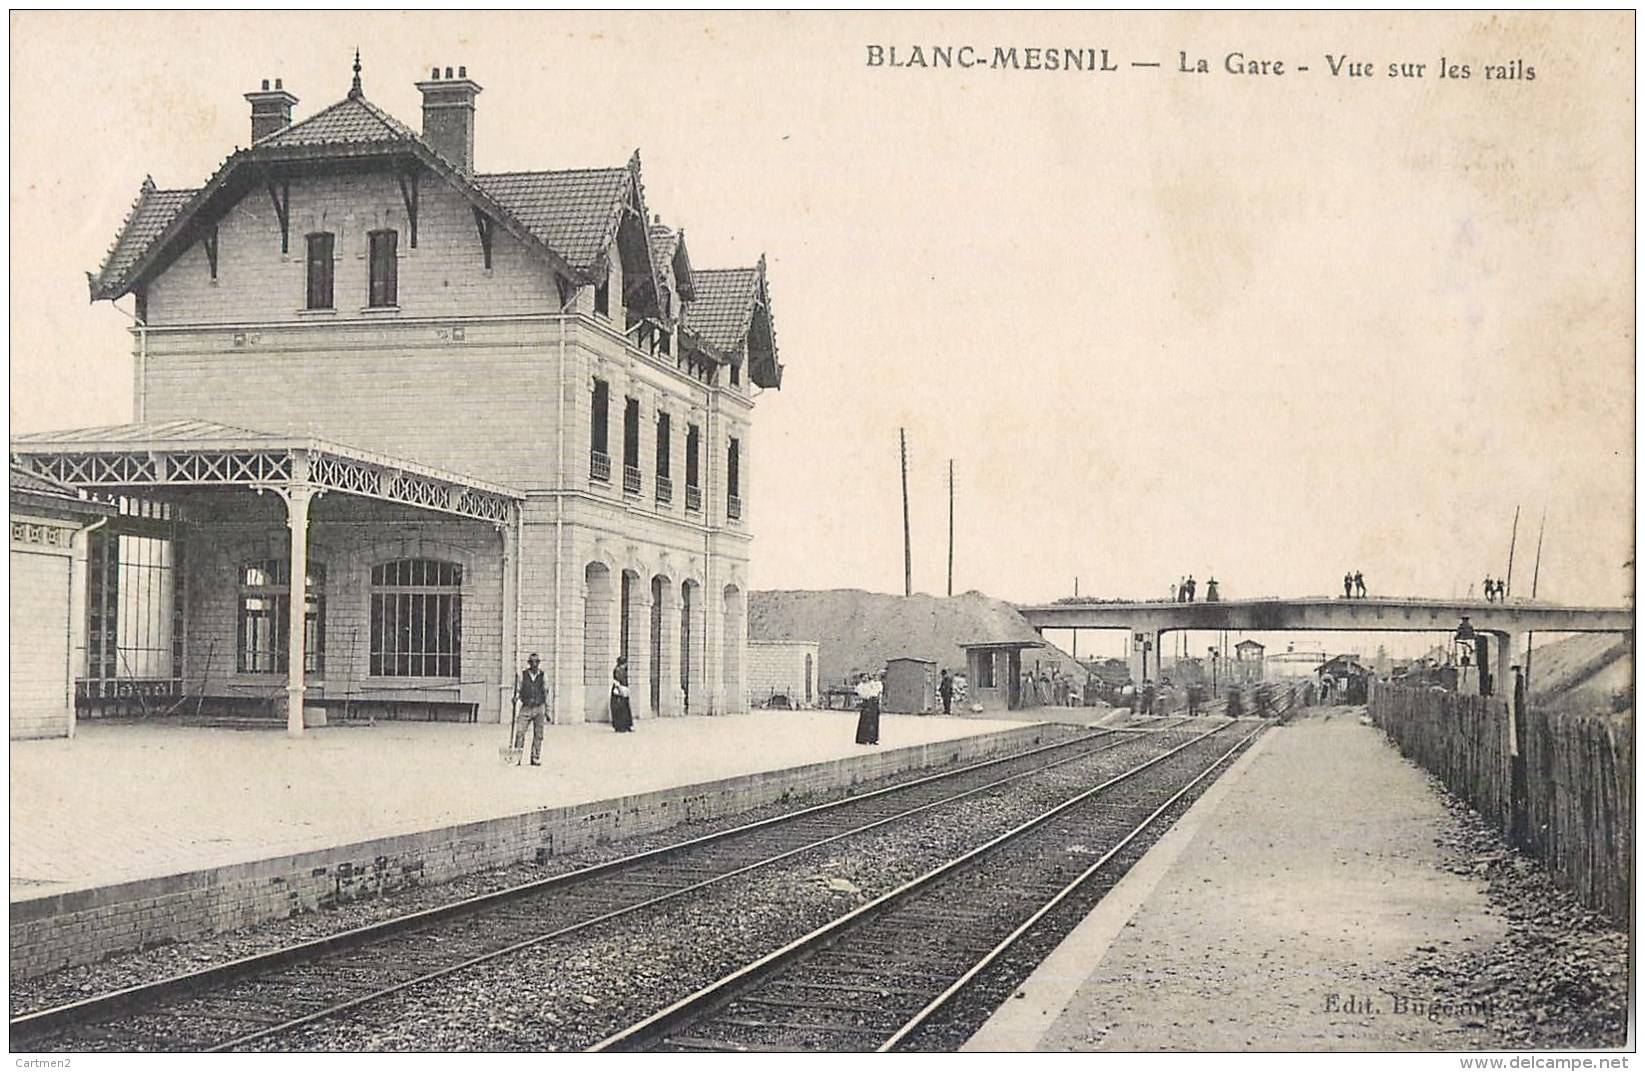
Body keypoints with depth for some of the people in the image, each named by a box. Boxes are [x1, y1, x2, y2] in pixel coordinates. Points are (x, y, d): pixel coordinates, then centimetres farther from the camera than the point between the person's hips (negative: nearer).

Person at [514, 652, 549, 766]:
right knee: (520, 732, -9)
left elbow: (546, 694, 8)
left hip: (539, 708, 1)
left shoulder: (543, 676, 4)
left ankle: (535, 759, 11)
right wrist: (516, 697, -17)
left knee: (538, 734, 3)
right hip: (526, 707, -1)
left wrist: (547, 711, 8)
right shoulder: (522, 675, 2)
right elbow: (517, 690, 6)